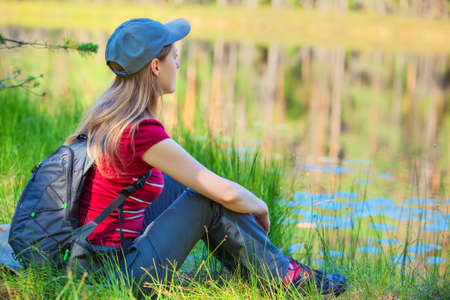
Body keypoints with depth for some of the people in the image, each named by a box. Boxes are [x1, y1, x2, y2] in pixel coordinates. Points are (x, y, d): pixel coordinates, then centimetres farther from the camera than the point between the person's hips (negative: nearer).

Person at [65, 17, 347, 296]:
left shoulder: (107, 112, 6)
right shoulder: (142, 131, -21)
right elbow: (228, 193, -17)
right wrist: (261, 208, 5)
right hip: (122, 272, -9)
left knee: (182, 184, 17)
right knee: (210, 201, -5)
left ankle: (250, 269, 21)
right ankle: (284, 275, 11)